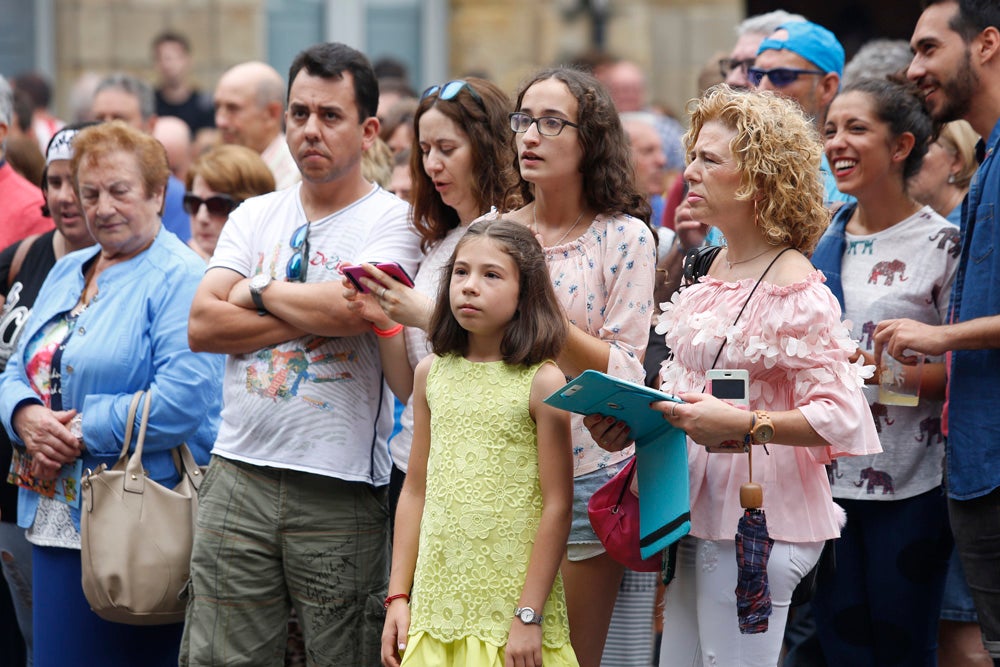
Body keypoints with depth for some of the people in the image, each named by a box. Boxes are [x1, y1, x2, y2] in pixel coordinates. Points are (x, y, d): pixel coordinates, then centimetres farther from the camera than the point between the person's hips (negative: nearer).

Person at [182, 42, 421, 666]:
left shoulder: (393, 221, 0)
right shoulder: (254, 216, 14)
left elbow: (353, 307, -20)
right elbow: (202, 326, 1)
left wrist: (258, 292, -4)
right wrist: (312, 316, -8)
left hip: (341, 490, -4)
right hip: (239, 473, 4)